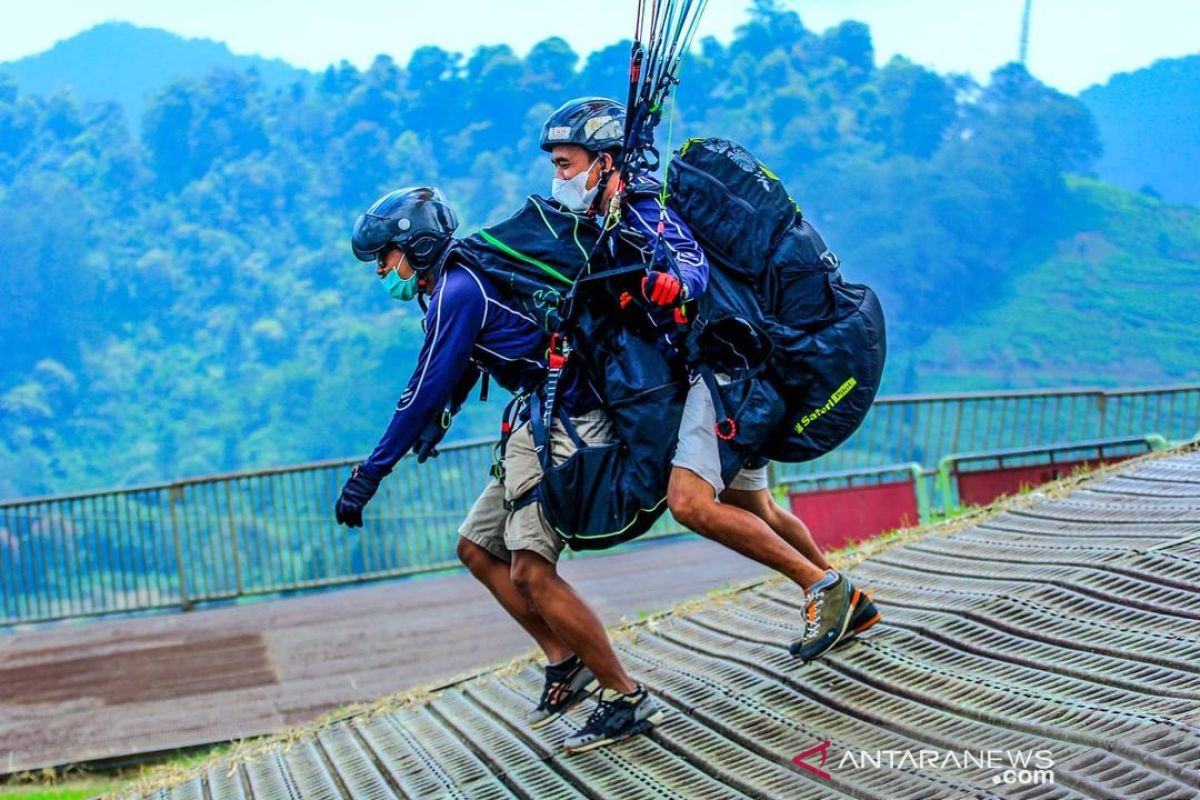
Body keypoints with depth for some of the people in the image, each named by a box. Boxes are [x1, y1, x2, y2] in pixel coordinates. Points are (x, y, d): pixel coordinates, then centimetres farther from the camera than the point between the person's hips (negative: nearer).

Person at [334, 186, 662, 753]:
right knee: (477, 548, 15)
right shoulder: (457, 285, 15)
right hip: (538, 429, 11)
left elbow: (425, 393, -17)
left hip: (565, 424, -11)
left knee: (530, 571, -19)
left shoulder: (458, 291, -16)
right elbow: (457, 372, 30)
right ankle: (567, 663, 16)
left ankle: (629, 699, -13)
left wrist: (369, 474, -13)